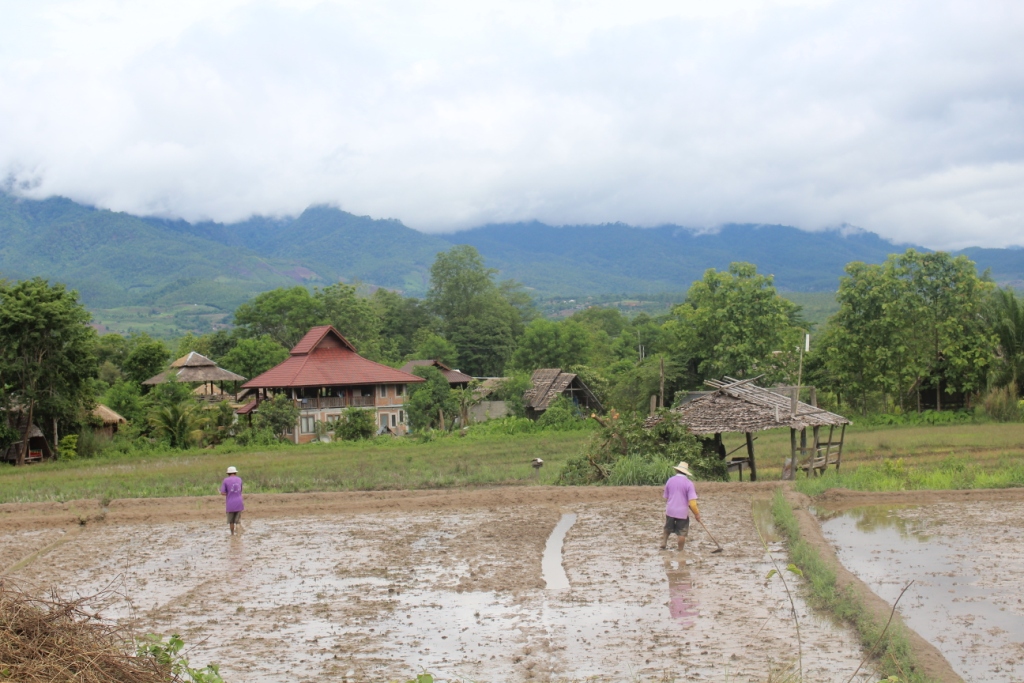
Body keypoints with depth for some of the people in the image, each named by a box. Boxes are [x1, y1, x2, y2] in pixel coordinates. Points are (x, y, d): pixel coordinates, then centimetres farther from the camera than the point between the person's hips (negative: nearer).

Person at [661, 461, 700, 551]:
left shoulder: (670, 480, 1)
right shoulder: (688, 483, -12)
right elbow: (692, 502, -16)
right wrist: (696, 514, -5)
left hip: (670, 510, 4)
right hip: (683, 512, -4)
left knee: (668, 529, 26)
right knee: (682, 533, 8)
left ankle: (664, 542, 25)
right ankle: (680, 551, 15)